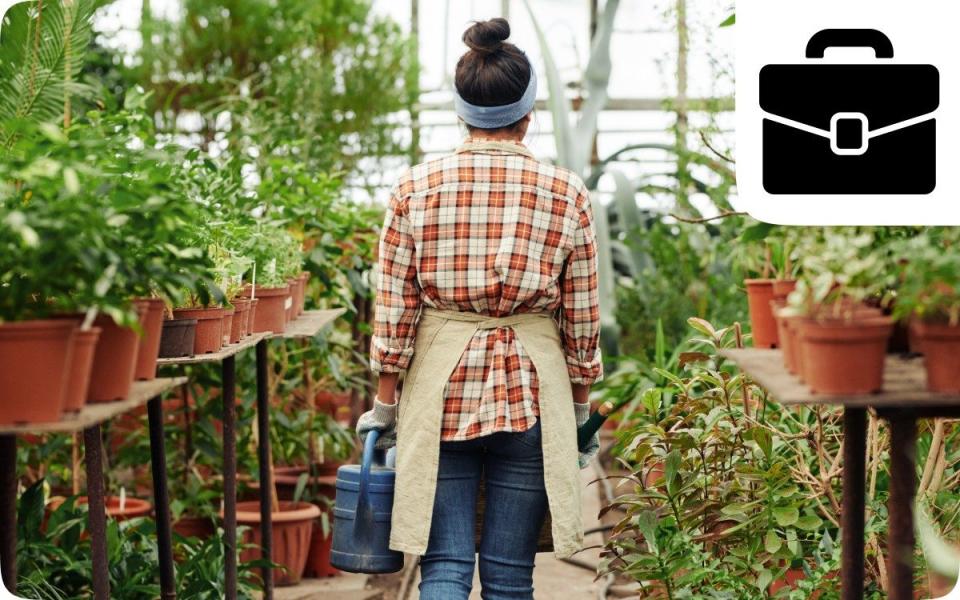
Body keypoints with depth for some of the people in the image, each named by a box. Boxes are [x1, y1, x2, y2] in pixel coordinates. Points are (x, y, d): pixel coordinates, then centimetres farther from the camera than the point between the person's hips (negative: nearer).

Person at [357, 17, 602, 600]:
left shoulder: (417, 187, -2)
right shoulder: (567, 194, -2)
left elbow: (395, 310, -1)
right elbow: (582, 320, 3)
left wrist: (384, 403, 9)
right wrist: (581, 409, 14)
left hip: (440, 390, 0)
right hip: (532, 393, 0)